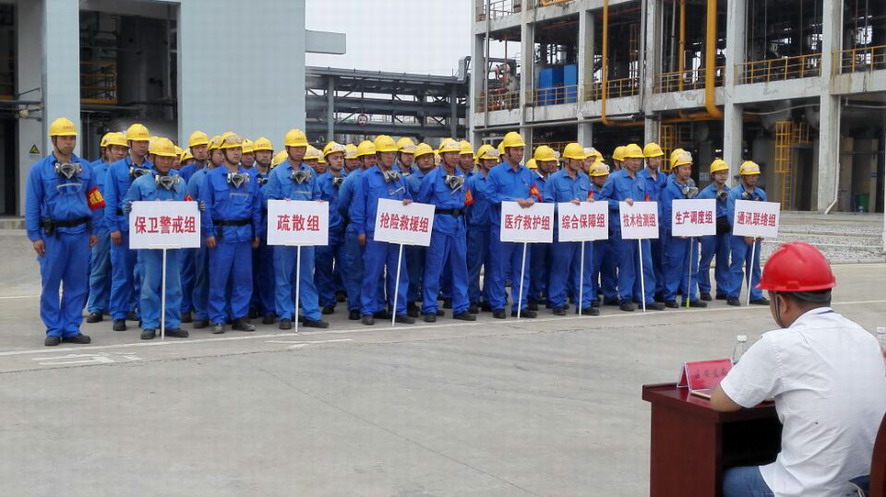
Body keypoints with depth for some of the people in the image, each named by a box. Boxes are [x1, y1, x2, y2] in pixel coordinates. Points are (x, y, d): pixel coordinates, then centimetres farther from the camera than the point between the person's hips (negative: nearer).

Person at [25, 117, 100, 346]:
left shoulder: (85, 168, 9)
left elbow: (93, 201, 12)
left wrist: (93, 230, 8)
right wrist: (35, 236, -4)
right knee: (50, 284, 2)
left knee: (77, 284, 6)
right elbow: (32, 205, 0)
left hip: (79, 232, 3)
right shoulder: (40, 169, 0)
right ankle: (53, 330, 11)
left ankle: (72, 329, 14)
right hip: (53, 233, -3)